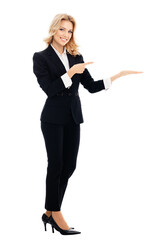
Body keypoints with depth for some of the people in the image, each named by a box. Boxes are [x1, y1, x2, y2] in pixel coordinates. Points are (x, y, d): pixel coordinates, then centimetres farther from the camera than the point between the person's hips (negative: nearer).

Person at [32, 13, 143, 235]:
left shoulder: (76, 57, 10)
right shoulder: (41, 57, -5)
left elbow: (92, 86, 8)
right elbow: (49, 89, -14)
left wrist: (118, 75, 0)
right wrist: (71, 73, -20)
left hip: (73, 118, 5)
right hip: (53, 118, -5)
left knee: (68, 166, 4)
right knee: (56, 165, -2)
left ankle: (49, 213, 16)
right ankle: (56, 214, 10)